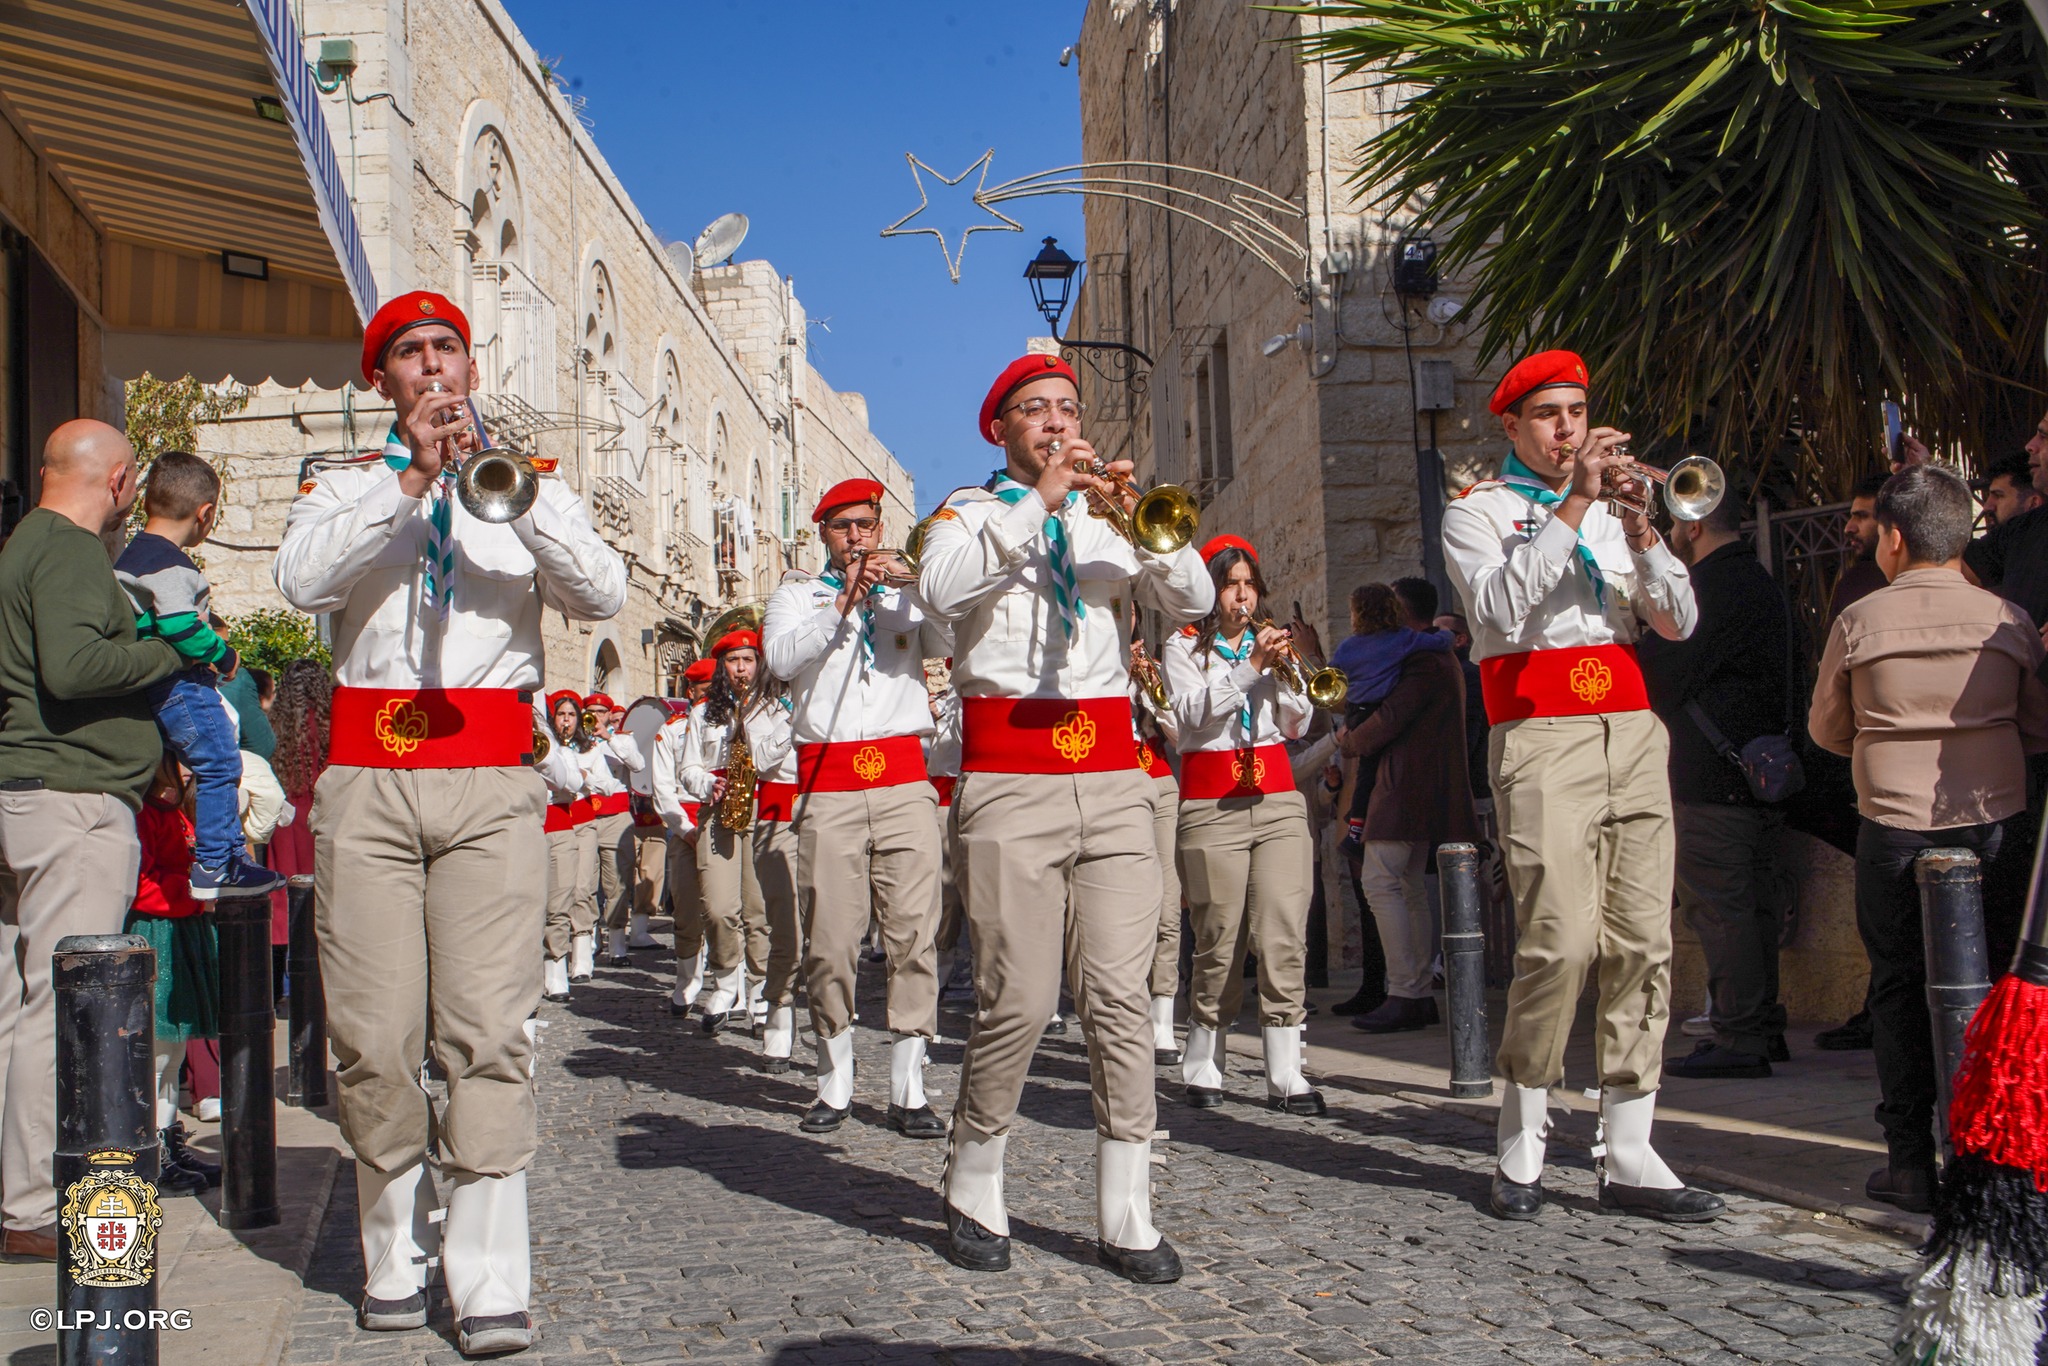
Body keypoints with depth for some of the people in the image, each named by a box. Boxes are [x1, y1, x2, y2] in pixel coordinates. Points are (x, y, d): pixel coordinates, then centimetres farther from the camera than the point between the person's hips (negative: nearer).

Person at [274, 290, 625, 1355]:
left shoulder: (528, 488, 18)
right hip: (367, 784, 1)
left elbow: (602, 597, 1)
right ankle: (396, 1258, 14)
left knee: (487, 1036, -8)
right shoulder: (346, 489, 17)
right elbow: (302, 580, -5)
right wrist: (409, 479, -8)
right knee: (374, 1040, -1)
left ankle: (489, 1283, -7)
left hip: (490, 785, 0)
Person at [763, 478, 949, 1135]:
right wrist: (845, 601, -9)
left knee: (915, 935, -5)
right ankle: (835, 1084, 10)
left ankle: (908, 1087, 0)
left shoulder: (909, 592, 18)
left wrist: (911, 584, -9)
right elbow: (782, 657, -4)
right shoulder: (799, 594, 15)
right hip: (829, 785, -1)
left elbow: (949, 644, 0)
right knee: (830, 942, -2)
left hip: (904, 780, 1)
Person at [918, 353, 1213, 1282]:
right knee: (1019, 1001, -7)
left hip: (1112, 778, 4)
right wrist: (1038, 500, -14)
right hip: (1011, 781, -3)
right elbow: (941, 590, -13)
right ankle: (974, 1194, 13)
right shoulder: (973, 511, 9)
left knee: (1121, 996, -2)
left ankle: (1126, 1216, 4)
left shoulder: (1103, 521, 20)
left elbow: (1193, 601, 8)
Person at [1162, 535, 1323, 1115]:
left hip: (1278, 800, 3)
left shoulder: (1270, 642, 17)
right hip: (1212, 805, -3)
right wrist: (1251, 666, -16)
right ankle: (1201, 1068, 14)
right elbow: (1192, 713, -11)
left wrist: (1284, 672, -5)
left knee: (1284, 940, -7)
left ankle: (1286, 1077, -6)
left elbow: (1299, 725, 11)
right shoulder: (1185, 647, 6)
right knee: (1220, 942, -3)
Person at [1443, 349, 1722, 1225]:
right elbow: (1499, 604, -14)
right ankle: (1521, 1145, 0)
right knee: (1561, 942, -15)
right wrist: (1575, 506, -13)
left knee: (1643, 945, 0)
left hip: (1633, 733, 5)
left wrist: (1641, 531, -3)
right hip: (1543, 738, -5)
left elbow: (1678, 624, 12)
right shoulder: (1477, 512, 7)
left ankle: (1629, 1157, 4)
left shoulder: (1613, 508, 21)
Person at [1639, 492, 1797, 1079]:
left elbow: (1664, 676, -17)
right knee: (1753, 906, 14)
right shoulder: (1760, 581, 18)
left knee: (1718, 907, -7)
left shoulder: (1710, 586, -14)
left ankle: (1738, 1040, -5)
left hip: (1711, 777, -10)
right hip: (1760, 768, 10)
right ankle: (1764, 1028, 21)